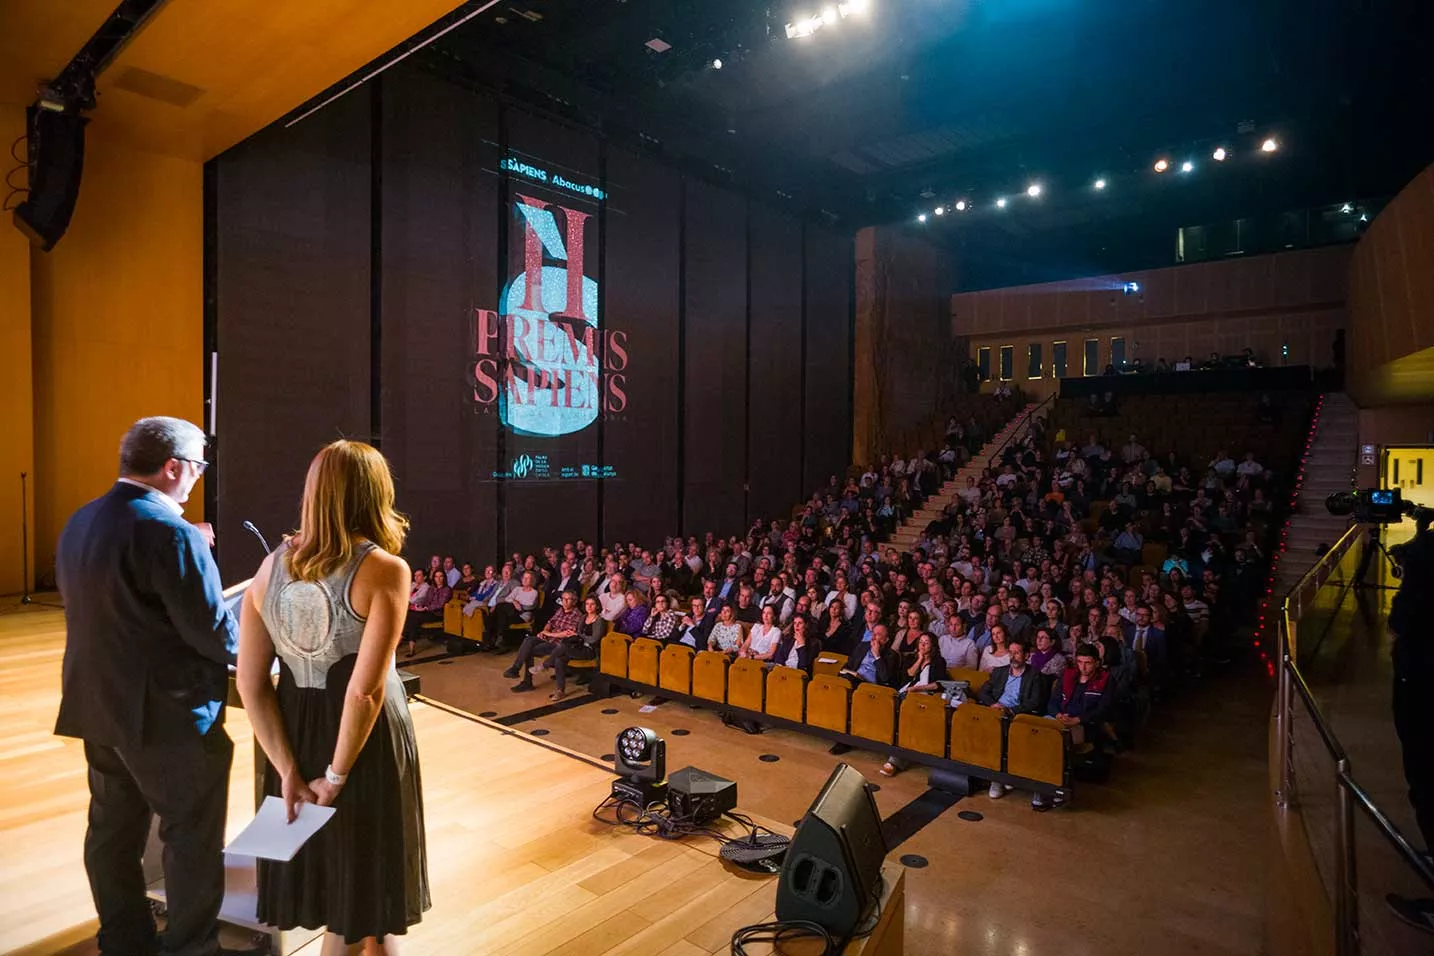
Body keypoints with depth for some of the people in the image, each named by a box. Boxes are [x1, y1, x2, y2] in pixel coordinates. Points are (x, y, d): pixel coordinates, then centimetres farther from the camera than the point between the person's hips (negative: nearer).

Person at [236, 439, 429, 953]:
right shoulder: (385, 569, -18)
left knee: (321, 874, 24)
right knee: (369, 885, 17)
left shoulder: (271, 567, -1)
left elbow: (249, 683, -2)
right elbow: (366, 690, -23)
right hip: (367, 743, -5)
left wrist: (289, 769, -2)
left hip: (296, 732, 5)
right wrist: (337, 775, -12)